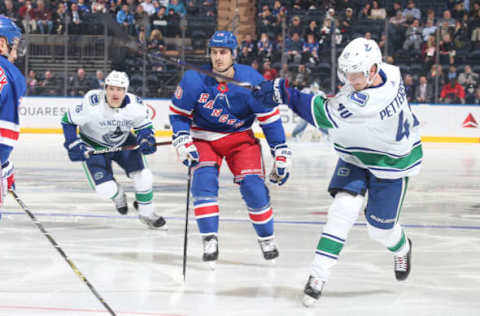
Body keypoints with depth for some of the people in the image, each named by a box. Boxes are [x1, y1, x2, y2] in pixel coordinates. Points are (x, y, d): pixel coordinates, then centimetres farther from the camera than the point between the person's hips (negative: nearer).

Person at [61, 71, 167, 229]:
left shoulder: (136, 105, -22)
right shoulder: (92, 103, -32)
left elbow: (144, 125, -2)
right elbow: (68, 120, -18)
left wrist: (146, 139, -23)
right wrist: (74, 145, -25)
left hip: (124, 143, 3)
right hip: (94, 147, -3)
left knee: (143, 175, -10)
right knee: (105, 189, -14)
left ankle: (146, 214, 14)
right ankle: (118, 194, 26)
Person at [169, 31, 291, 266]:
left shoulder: (252, 81, -19)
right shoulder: (194, 80, -19)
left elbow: (270, 118, -11)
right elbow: (178, 113, -4)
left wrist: (281, 154, -11)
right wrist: (183, 143, -16)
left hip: (240, 138, 0)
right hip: (204, 138, 0)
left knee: (253, 185, -13)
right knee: (204, 180, -23)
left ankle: (266, 238, 9)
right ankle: (209, 241, -18)